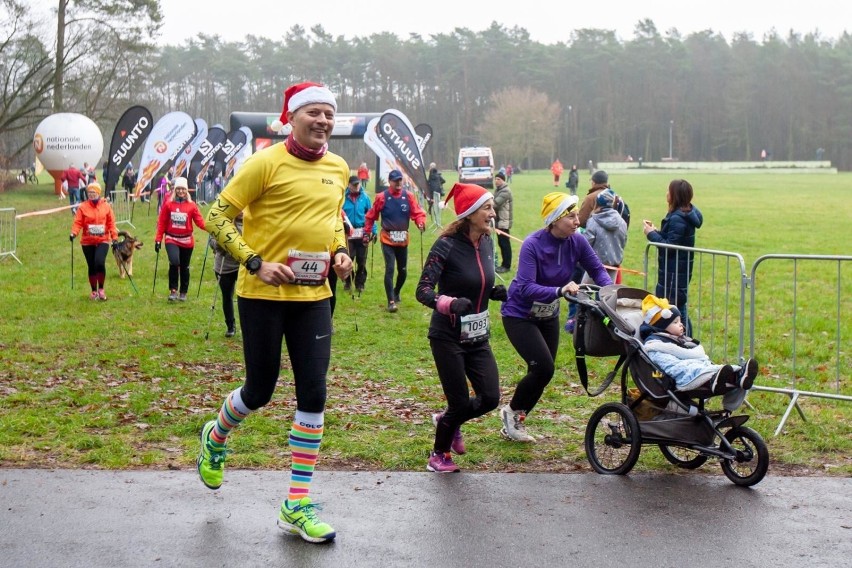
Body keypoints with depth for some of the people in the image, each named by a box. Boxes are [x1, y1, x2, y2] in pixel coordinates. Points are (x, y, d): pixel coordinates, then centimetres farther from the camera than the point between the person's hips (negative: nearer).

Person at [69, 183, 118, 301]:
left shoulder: (106, 206, 2)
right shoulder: (82, 207, -1)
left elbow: (111, 223, 4)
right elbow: (78, 222, -6)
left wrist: (114, 237, -2)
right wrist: (74, 233, -23)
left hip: (103, 241, -1)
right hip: (88, 242, 1)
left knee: (100, 262, -20)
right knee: (92, 266, 6)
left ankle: (101, 288, -2)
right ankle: (94, 291, 23)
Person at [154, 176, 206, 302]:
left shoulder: (192, 205, -1)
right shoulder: (168, 204, -2)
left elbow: (199, 221, -7)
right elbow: (161, 223, 2)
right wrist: (158, 239, -1)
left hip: (186, 240, 2)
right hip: (172, 239, -1)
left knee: (184, 267, 11)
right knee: (174, 262, -23)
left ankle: (183, 293, 26)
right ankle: (173, 290, -10)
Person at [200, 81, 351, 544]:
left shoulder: (338, 168, 8)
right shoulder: (266, 163, -11)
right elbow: (217, 216, -10)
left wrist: (340, 251, 6)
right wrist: (256, 262, -18)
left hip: (313, 296, 5)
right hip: (263, 295, -5)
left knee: (313, 395, 0)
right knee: (260, 390, 7)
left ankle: (296, 507, 9)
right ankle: (215, 438, 43)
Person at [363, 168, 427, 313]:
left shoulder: (409, 196, -1)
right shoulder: (382, 197, -6)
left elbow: (418, 212, -5)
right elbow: (371, 216, 2)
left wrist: (421, 223, -25)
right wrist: (367, 233, 2)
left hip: (403, 240, 3)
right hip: (387, 239, -3)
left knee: (403, 271, 11)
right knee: (390, 269, -12)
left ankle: (396, 293, 39)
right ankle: (391, 301, -8)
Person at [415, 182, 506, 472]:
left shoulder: (487, 242, 3)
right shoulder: (447, 245, -18)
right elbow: (423, 290, -22)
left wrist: (496, 292, -3)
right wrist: (450, 303, -40)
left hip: (478, 336, 6)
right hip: (448, 337, -6)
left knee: (490, 398, 1)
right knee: (460, 403, -1)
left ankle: (447, 421, 31)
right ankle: (439, 454, 26)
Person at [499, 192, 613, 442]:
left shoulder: (577, 242, -11)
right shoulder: (533, 245, -27)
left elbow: (597, 270, -2)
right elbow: (525, 288, -35)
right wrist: (560, 290, -48)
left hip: (548, 316, 6)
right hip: (519, 315, -6)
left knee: (542, 372, 7)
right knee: (543, 368, -16)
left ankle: (515, 421, 26)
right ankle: (512, 412, 9)